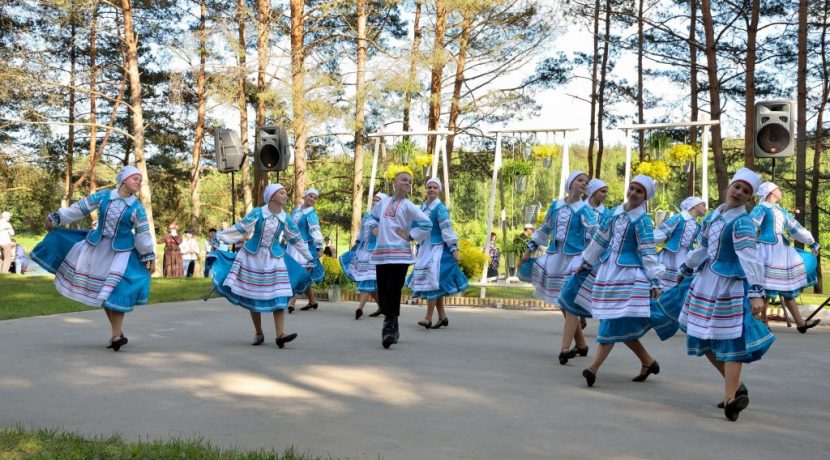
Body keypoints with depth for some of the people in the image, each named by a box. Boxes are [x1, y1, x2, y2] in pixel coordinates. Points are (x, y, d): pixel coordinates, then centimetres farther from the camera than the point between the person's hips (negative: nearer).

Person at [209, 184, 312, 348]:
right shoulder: (257, 213, -8)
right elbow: (240, 228, -3)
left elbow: (296, 239, 10)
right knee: (253, 296, 4)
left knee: (279, 296, -10)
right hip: (253, 257, -2)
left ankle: (280, 335, -14)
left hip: (274, 260, 2)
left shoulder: (285, 219, 0)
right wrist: (219, 237, -3)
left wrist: (309, 258, 15)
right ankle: (258, 334, 16)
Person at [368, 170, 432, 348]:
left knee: (393, 292, -12)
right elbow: (373, 216, 33)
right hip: (381, 254, 5)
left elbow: (427, 224, -9)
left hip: (399, 255, -5)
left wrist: (410, 236, -8)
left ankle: (389, 329, -10)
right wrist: (374, 227, 13)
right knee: (383, 292, 6)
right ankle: (392, 329, 19)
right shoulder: (384, 202, 14)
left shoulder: (408, 206, -1)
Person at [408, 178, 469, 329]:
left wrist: (454, 249, -18)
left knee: (433, 279, -12)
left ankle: (428, 317, -10)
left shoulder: (440, 208, -10)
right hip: (426, 248, 7)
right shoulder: (422, 207, 11)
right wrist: (419, 248, 19)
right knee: (434, 283, 8)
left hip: (438, 249, -7)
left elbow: (447, 230, -14)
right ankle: (442, 317, 15)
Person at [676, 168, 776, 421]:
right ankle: (735, 387, 23)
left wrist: (756, 292, -35)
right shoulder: (713, 215, 9)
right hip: (706, 282, 8)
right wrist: (685, 269, 32)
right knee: (702, 338, 12)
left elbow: (751, 258, -26)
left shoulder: (743, 222, -15)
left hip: (730, 287, -8)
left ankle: (731, 396, -6)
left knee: (729, 339, -8)